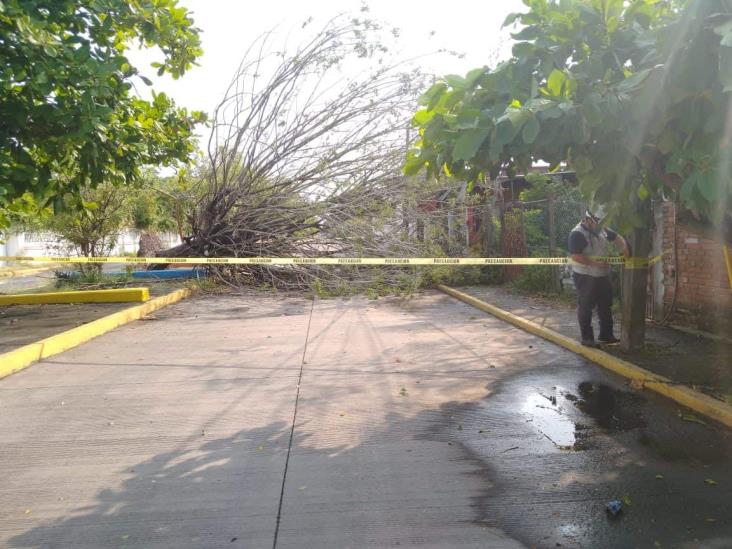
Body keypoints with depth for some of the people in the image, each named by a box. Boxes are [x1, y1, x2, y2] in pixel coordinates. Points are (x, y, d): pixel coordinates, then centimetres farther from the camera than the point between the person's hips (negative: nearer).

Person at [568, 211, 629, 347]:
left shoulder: (601, 230, 8)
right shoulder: (577, 234, -17)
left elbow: (617, 237, 20)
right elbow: (575, 256, -25)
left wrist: (624, 247, 1)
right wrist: (594, 263, -27)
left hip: (603, 275, 9)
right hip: (585, 276, -9)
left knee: (605, 306, 16)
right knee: (585, 308, 1)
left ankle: (606, 335, 28)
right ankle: (587, 338, 9)